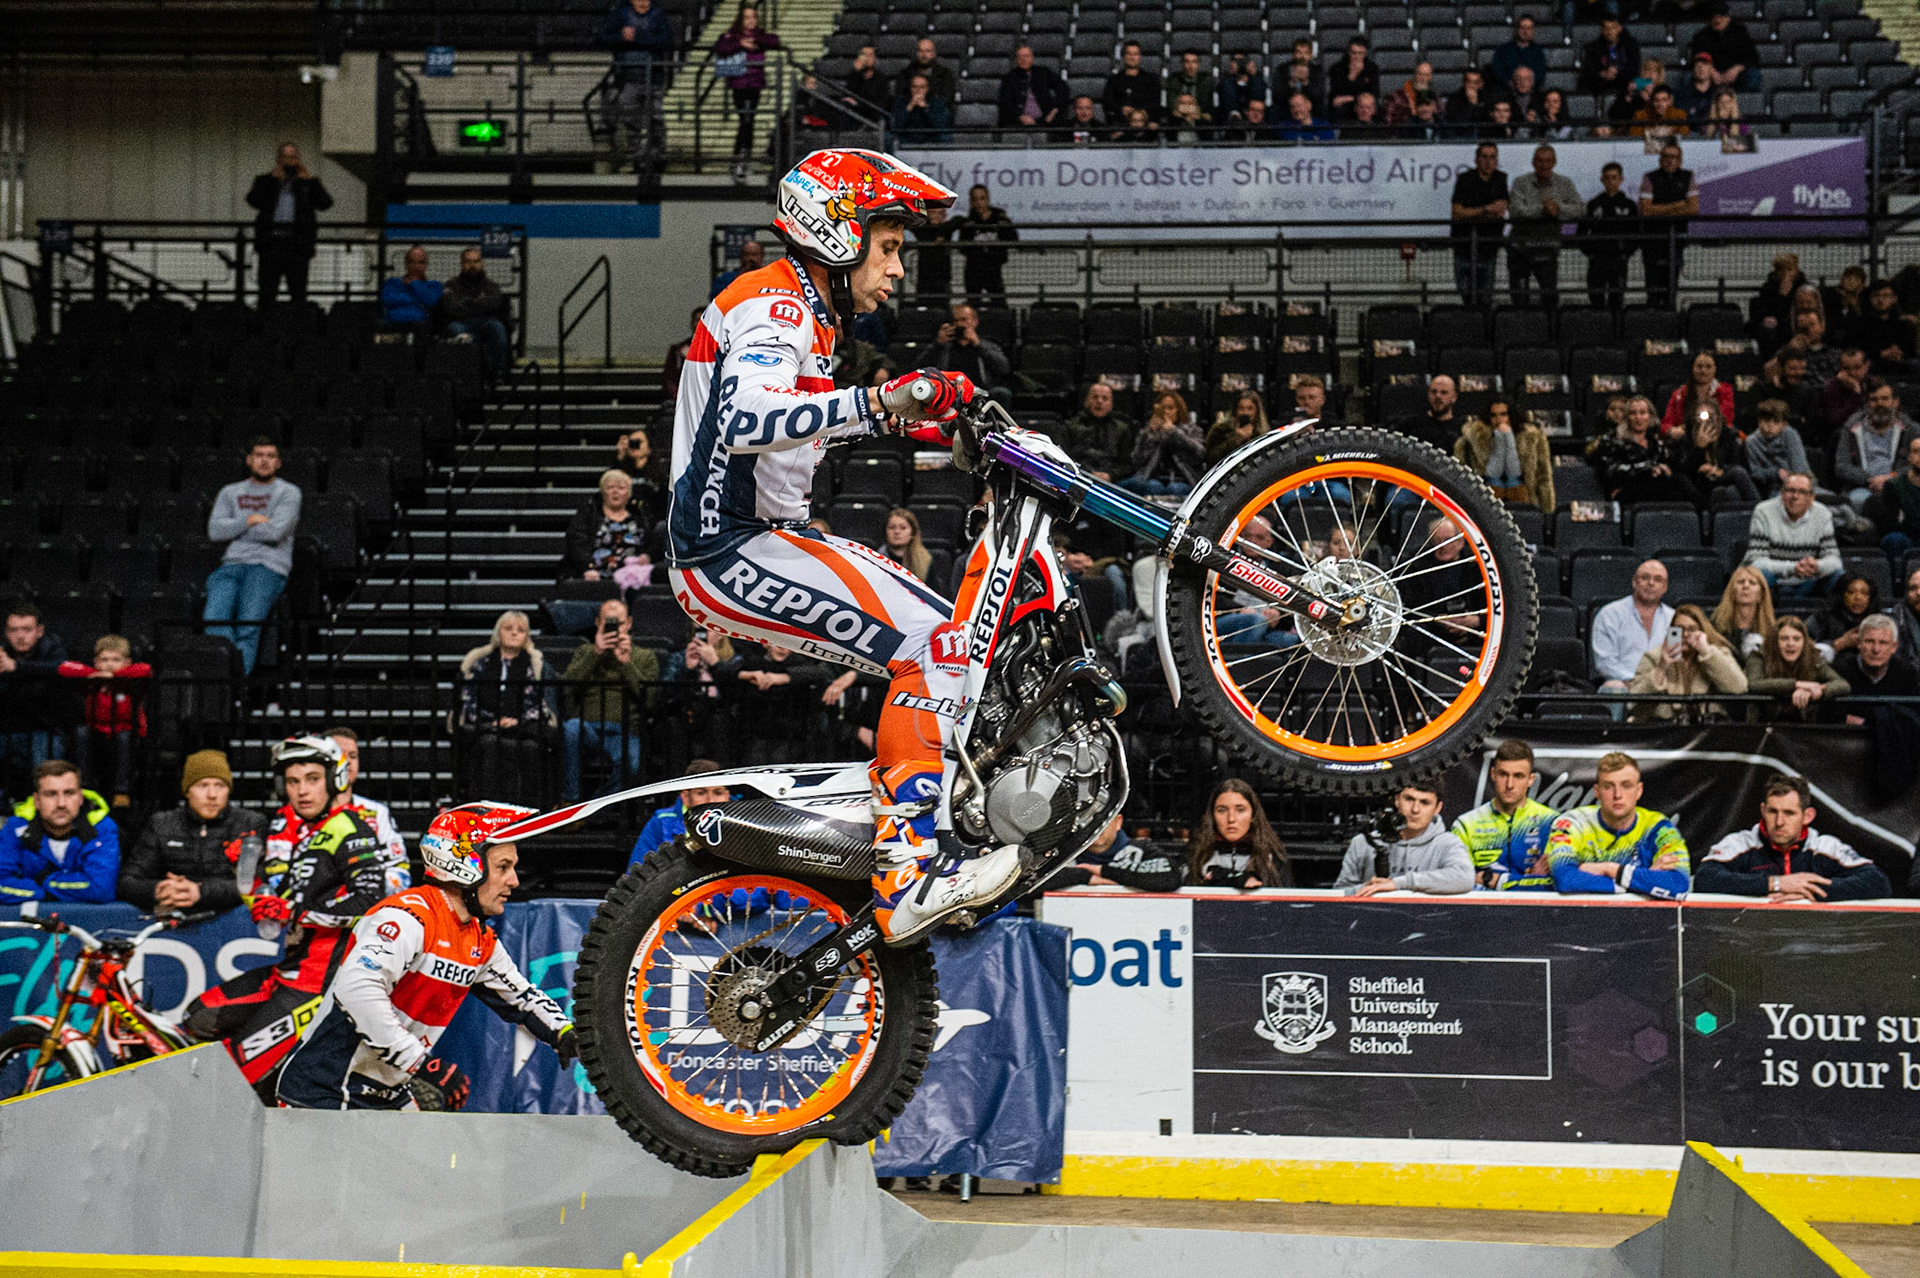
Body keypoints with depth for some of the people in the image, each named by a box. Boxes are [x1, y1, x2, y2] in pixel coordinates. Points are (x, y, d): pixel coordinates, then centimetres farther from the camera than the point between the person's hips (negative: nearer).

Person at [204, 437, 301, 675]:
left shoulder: (289, 493, 11)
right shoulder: (231, 492, 23)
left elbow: (274, 532, -6)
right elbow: (214, 530, 8)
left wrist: (234, 529, 5)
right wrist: (249, 521, -2)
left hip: (269, 566, -3)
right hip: (233, 564, 3)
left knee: (247, 624, -28)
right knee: (215, 619, -27)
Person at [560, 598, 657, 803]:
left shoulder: (645, 657, 21)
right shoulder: (585, 652, 26)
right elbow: (566, 685, 5)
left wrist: (626, 662, -2)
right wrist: (596, 653, -1)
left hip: (625, 730, -1)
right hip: (588, 725, 1)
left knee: (630, 763, -36)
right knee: (571, 728, -37)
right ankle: (569, 800, -29)